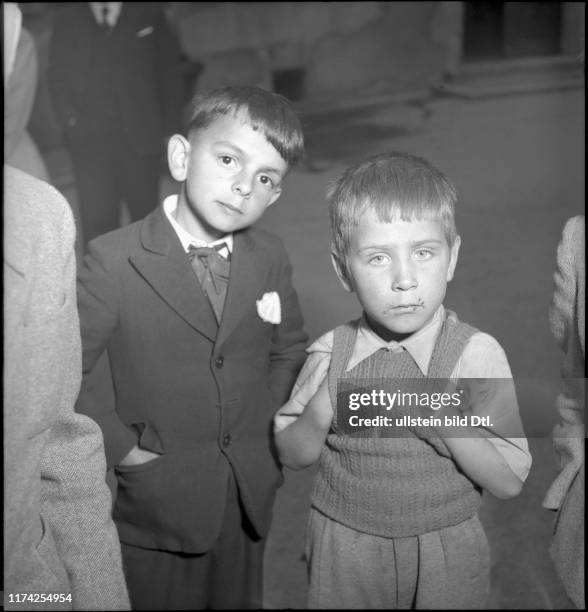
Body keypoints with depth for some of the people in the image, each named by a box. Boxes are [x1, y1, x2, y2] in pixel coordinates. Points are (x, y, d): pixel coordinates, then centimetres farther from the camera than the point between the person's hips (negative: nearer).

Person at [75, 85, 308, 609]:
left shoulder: (270, 258, -2)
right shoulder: (115, 261, -15)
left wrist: (268, 433, 1)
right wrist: (123, 450, -13)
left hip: (251, 499, 4)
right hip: (160, 502, -4)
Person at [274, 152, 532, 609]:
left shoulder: (477, 354, -16)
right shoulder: (332, 353, -10)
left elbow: (510, 482, -14)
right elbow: (292, 456, 0)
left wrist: (445, 418, -27)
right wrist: (320, 412, -20)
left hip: (446, 557, -1)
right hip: (345, 553, 1)